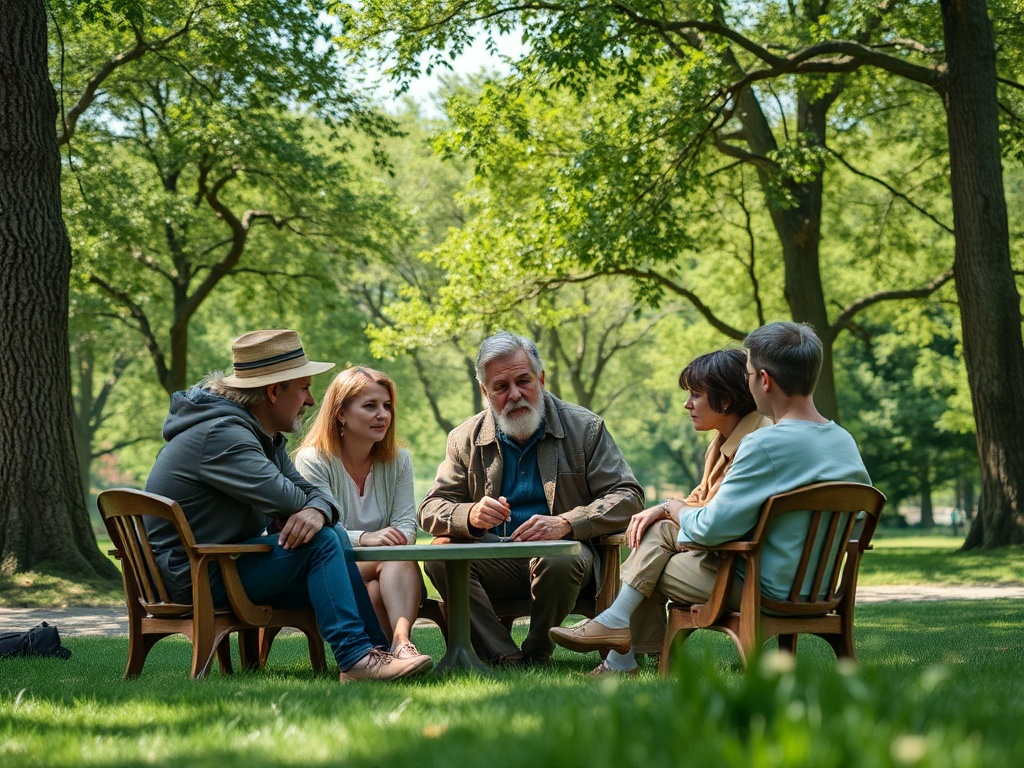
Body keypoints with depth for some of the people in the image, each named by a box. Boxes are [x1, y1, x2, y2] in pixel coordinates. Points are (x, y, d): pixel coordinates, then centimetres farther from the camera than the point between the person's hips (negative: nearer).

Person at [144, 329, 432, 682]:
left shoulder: (266, 437, 13)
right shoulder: (221, 434, -20)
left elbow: (310, 492, 7)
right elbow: (281, 497, -28)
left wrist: (319, 511, -18)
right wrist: (305, 508, -3)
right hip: (193, 579, -10)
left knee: (336, 540, 7)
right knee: (321, 542, -20)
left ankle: (377, 650, 1)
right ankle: (357, 659, -22)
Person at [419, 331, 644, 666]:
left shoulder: (585, 428, 2)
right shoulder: (466, 439, 8)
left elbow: (628, 497, -5)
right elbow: (430, 510, 4)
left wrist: (566, 523, -22)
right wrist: (470, 515, -21)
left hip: (564, 552, -2)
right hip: (496, 562, 2)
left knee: (559, 560, -36)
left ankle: (536, 654, -11)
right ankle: (505, 659, -25)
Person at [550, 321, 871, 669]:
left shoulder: (766, 444, -25)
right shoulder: (845, 441, 0)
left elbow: (712, 527, -23)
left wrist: (677, 510, 3)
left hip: (765, 589, -8)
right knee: (661, 530, 17)